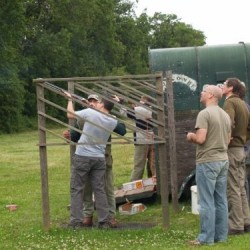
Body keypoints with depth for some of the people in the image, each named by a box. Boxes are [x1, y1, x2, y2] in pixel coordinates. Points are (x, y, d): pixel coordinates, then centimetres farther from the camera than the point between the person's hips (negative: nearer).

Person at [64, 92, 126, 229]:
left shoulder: (90, 112, -9)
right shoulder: (113, 122, 3)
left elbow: (70, 114, 3)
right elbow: (123, 131, 26)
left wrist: (70, 99, 20)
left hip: (82, 157, -4)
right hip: (99, 158, 4)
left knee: (77, 189, 3)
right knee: (99, 189, 9)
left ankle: (76, 221, 1)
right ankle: (104, 221, 7)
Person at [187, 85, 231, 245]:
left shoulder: (205, 113, -13)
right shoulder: (225, 115, 13)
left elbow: (200, 139, -21)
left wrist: (190, 136, -2)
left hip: (207, 161, -8)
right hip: (223, 160, 8)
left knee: (207, 201, -5)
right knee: (221, 200, 10)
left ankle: (206, 238, -3)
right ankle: (221, 235, 13)